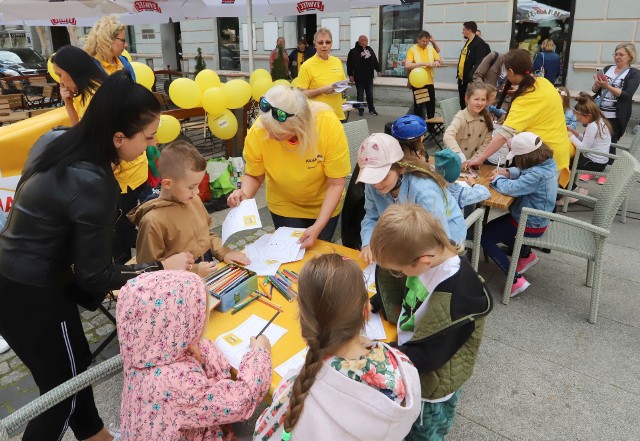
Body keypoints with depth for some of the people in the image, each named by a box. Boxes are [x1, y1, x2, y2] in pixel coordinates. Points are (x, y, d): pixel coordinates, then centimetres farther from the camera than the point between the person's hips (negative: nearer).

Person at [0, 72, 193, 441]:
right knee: (64, 387, 14)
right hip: (32, 297, -8)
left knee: (76, 363, 25)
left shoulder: (55, 140, -4)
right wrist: (162, 268, -15)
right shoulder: (93, 184, -30)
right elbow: (93, 275, -21)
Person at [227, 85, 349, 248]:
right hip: (284, 206, 1)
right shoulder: (257, 132, -28)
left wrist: (318, 227, -30)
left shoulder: (329, 125, -32)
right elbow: (253, 176, -11)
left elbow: (336, 184, -23)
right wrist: (244, 194, -32)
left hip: (324, 205, 0)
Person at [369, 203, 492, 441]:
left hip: (432, 387, -7)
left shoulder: (455, 295, -38)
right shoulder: (428, 253, -17)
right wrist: (372, 304, -6)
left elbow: (427, 355, -29)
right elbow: (399, 295, 5)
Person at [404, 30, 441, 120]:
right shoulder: (412, 50, -6)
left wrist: (436, 62, -12)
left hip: (429, 83, 4)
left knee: (431, 106, 8)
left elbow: (439, 62, 12)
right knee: (418, 106, 3)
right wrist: (423, 63, -24)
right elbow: (407, 65, -18)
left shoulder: (431, 48, 7)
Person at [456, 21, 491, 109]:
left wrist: (471, 77, -30)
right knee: (463, 103, 16)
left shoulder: (479, 43, -15)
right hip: (462, 79, 10)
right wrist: (459, 74, 16)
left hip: (471, 80, -9)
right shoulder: (468, 42, 16)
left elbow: (479, 63, -24)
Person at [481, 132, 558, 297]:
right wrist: (508, 173, -6)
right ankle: (526, 254, 28)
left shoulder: (538, 174, -34)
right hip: (536, 218, 10)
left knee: (485, 237, -4)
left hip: (530, 225, -10)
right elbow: (523, 172, 13)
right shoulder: (547, 162, -4)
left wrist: (497, 178, -19)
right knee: (494, 226, 24)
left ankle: (517, 280, -5)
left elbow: (511, 189, -39)